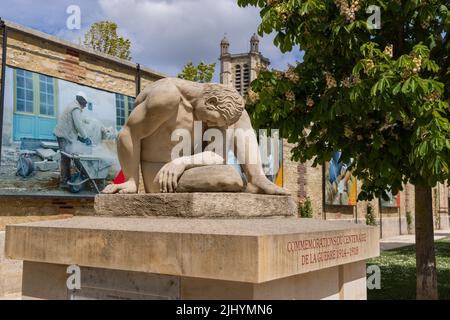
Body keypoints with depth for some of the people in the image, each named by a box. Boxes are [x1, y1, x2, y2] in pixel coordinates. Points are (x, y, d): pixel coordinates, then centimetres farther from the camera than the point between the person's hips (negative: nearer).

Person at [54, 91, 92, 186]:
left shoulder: (72, 106, 20)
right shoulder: (76, 108, -12)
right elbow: (79, 125, -19)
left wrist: (78, 136, 16)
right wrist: (85, 137, -11)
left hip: (63, 134, 10)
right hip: (64, 135, -10)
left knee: (66, 158, 14)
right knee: (66, 158, -7)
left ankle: (66, 178, 21)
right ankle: (64, 181, -4)